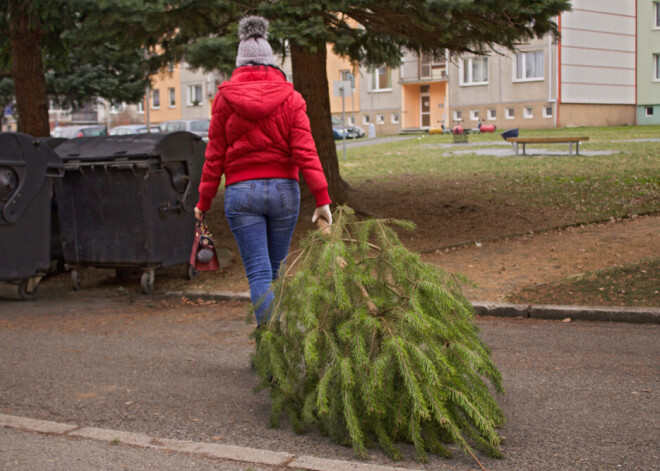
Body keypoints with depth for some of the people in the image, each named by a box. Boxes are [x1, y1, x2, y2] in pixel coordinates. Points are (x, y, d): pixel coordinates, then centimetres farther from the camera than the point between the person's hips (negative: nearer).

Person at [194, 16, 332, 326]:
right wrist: (322, 198, -11)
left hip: (241, 193, -1)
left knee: (259, 274, -3)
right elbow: (305, 150, -8)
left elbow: (215, 155, 2)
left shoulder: (225, 98, 0)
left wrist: (204, 201, 11)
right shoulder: (289, 97, 0)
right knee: (274, 269, 16)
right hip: (284, 190, 2)